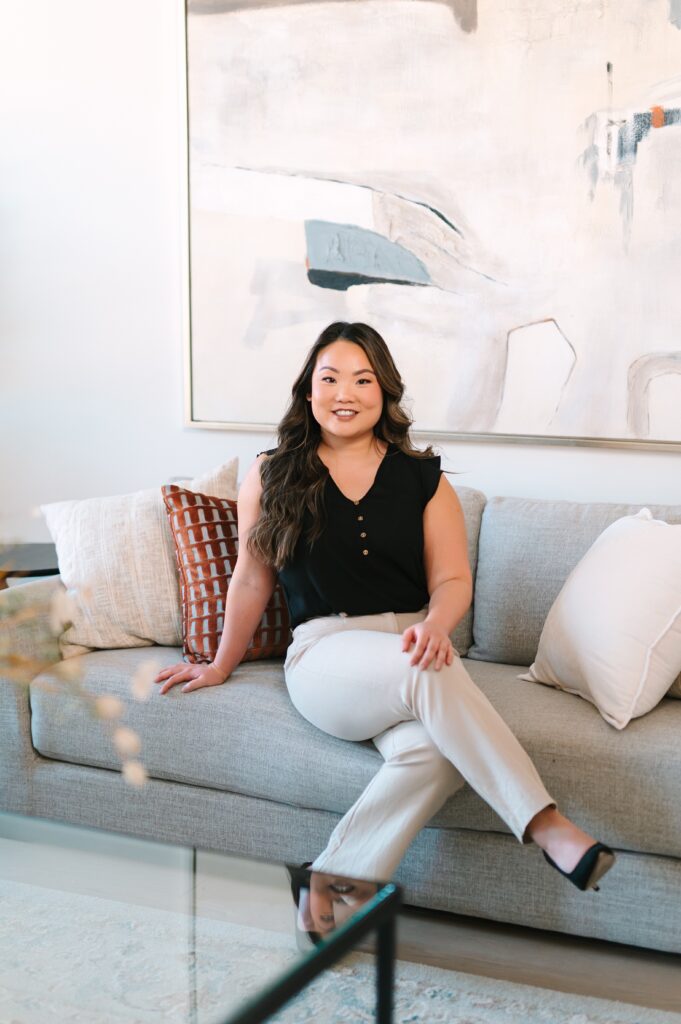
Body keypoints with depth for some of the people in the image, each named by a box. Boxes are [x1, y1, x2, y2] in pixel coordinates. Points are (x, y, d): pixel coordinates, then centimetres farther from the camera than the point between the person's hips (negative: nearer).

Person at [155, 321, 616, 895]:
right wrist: (222, 666, 23)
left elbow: (453, 580, 5)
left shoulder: (424, 479, 11)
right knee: (431, 677, -37)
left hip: (414, 644, 2)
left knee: (436, 751, -35)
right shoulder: (272, 477, 10)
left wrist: (434, 627, -17)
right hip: (323, 651, -2)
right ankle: (547, 826, -34)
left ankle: (335, 881, -22)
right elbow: (252, 580, 17)